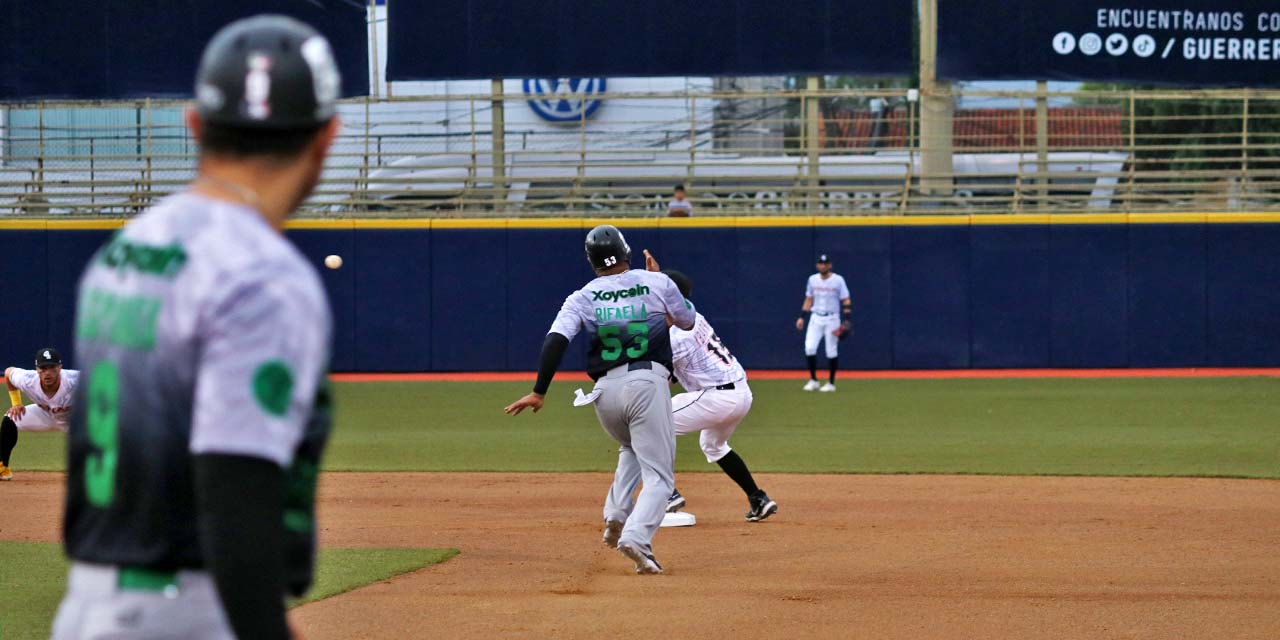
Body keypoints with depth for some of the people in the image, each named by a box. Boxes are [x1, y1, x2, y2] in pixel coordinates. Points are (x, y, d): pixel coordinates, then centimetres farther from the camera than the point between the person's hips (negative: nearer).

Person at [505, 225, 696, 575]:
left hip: (605, 389, 3)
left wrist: (539, 392, -6)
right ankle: (636, 537, -27)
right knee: (659, 473, -2)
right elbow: (688, 319, 25)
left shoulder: (583, 298, 10)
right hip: (647, 383, -3)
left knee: (631, 449, 33)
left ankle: (616, 516, 13)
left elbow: (556, 341, -5)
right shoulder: (656, 283, 8)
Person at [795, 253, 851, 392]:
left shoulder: (838, 280, -5)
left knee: (831, 351, -2)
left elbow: (846, 301, -5)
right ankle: (813, 380, 2)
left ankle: (831, 383, 9)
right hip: (816, 318, 3)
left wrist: (846, 321, -14)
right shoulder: (813, 279, 7)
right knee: (809, 348, -10)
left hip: (832, 319, -3)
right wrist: (802, 317, 7)